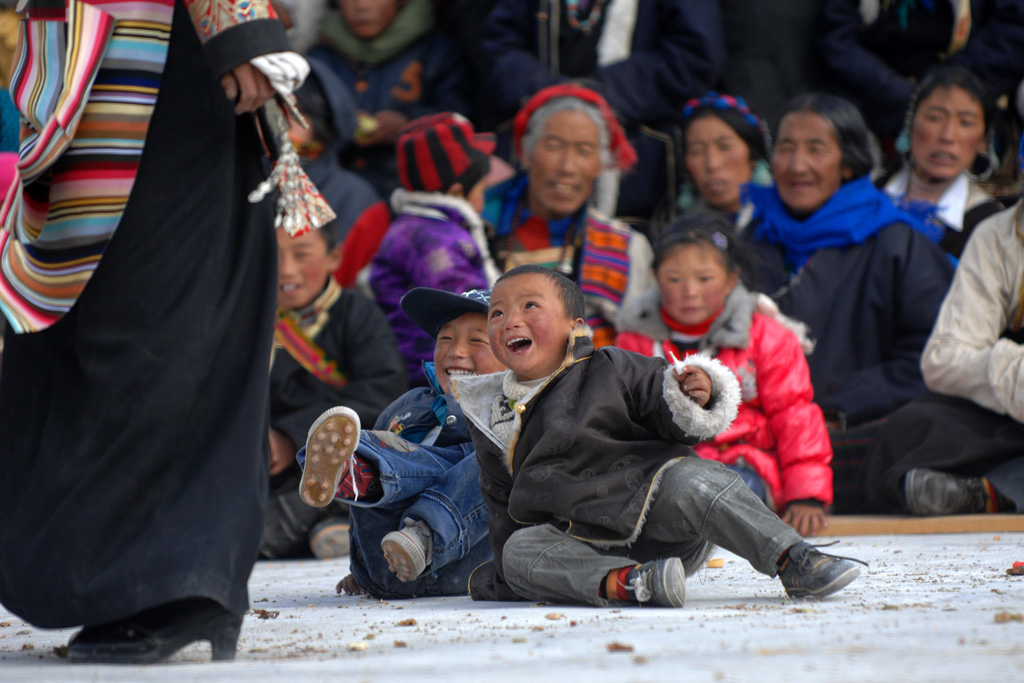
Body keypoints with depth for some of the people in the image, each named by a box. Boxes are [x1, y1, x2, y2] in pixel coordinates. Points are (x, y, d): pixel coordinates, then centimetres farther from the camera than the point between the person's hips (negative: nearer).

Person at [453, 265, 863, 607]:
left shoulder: (610, 369, 6)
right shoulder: (492, 420, 16)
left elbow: (675, 423, 3)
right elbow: (502, 503, 25)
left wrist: (697, 400, -20)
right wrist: (503, 580, 20)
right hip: (582, 543, 3)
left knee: (688, 480, -31)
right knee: (520, 549, -26)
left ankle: (794, 561, -32)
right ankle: (619, 582, -48)